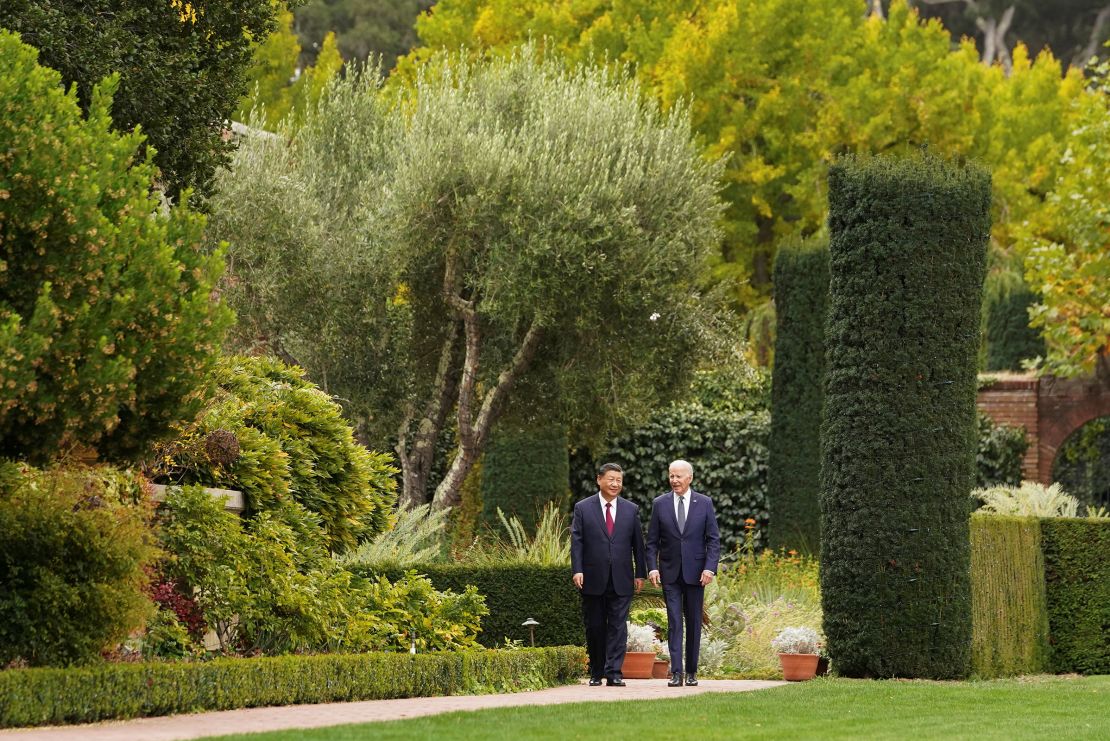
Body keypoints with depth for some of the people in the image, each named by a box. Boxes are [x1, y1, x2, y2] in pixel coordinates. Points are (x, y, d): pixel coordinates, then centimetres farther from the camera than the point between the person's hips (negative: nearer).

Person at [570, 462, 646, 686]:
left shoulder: (631, 510, 8)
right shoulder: (583, 508, 3)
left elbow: (638, 543, 10)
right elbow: (576, 542, -1)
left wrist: (640, 573, 5)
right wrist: (577, 570, -11)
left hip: (621, 581, 1)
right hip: (593, 580, -1)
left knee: (618, 626, -5)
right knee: (594, 627, 6)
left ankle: (614, 673, -6)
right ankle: (596, 673, 16)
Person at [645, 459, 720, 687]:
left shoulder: (704, 503, 2)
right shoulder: (660, 503, 3)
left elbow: (713, 539, 1)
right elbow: (652, 541, 5)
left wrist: (710, 567, -11)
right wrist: (652, 567, -8)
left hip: (695, 572, 0)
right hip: (670, 573, 0)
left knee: (694, 622, 6)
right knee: (674, 622, -7)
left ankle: (691, 671, 14)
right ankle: (676, 672, -11)